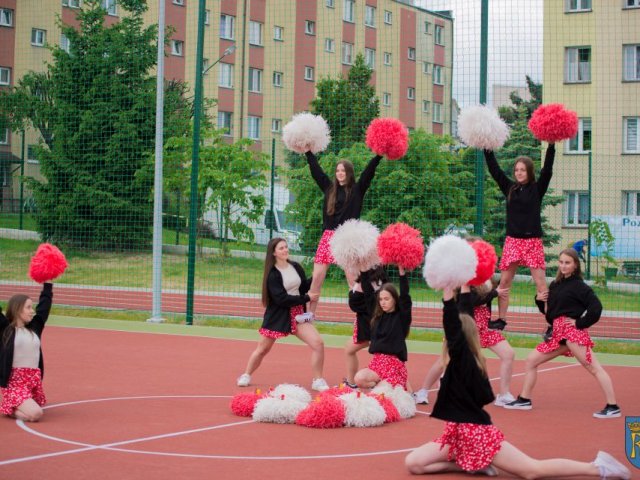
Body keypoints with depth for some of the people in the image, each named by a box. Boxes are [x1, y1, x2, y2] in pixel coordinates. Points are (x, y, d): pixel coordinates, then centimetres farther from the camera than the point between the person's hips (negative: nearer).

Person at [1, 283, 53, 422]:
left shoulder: (34, 327, 11)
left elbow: (44, 306, 19)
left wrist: (48, 285, 20)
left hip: (35, 378, 7)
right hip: (15, 380, -6)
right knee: (35, 414, -20)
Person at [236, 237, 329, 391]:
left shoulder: (296, 267, 1)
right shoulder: (272, 274, -14)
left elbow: (304, 288, 7)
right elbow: (282, 299, -21)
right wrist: (306, 298, -21)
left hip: (297, 314, 4)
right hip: (277, 316, -4)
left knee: (318, 343, -11)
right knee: (262, 349, 10)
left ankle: (318, 381, 1)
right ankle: (246, 376, 33)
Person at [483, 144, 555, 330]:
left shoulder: (537, 189, 0)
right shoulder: (510, 188, 9)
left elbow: (547, 170, -11)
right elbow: (494, 170, 6)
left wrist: (551, 146, -20)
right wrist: (488, 150, -2)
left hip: (532, 240, -4)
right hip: (512, 240, 4)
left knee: (540, 283, -7)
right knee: (504, 282, 6)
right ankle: (501, 320, 17)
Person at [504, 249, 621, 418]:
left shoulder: (579, 286, -6)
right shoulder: (555, 285, 16)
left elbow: (596, 307, -14)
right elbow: (549, 311, 24)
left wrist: (580, 323, -12)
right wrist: (540, 300, 6)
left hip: (572, 331, -8)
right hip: (557, 333, 9)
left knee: (594, 368, -12)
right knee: (531, 360, 11)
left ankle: (613, 407, -13)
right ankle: (524, 400, 21)